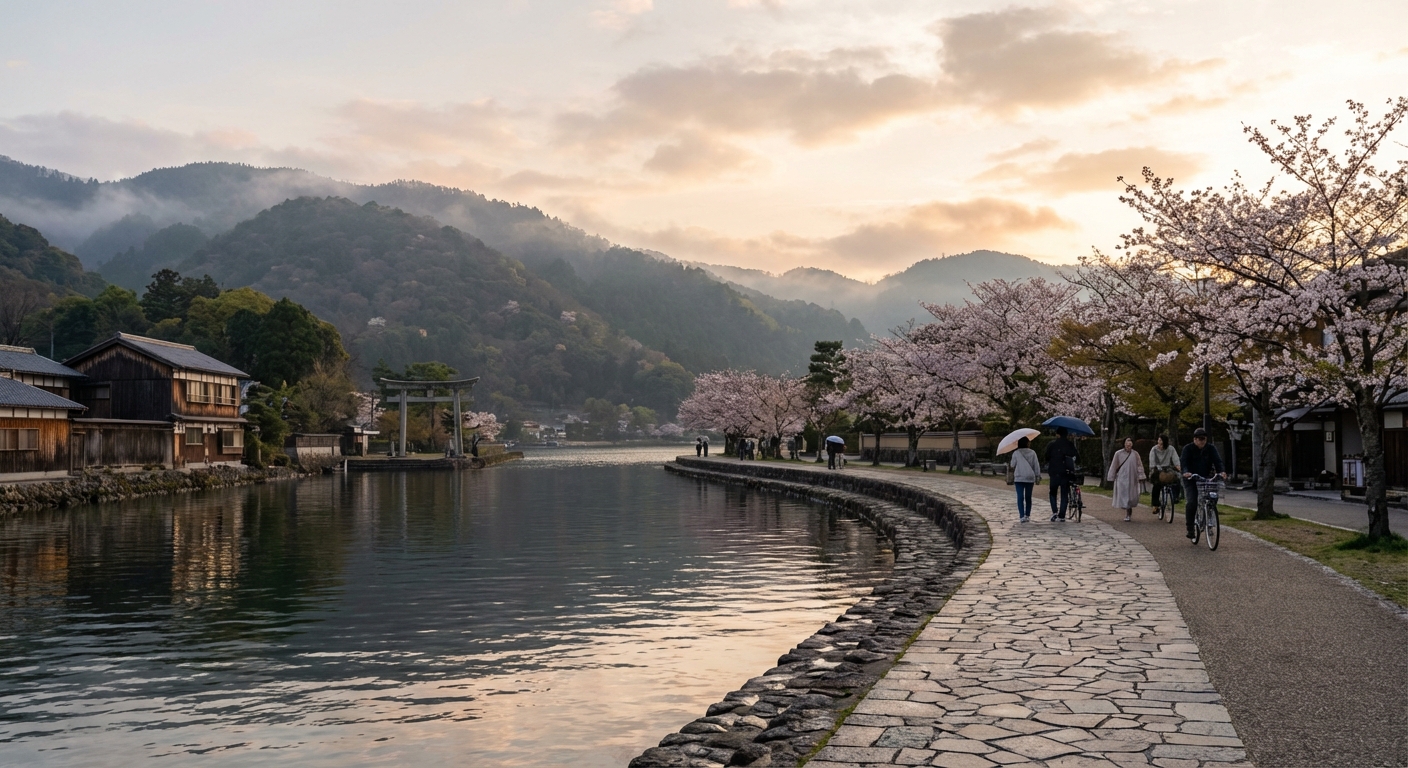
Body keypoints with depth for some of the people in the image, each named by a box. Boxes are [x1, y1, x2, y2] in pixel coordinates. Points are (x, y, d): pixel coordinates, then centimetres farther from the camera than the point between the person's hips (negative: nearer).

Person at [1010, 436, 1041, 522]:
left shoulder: (1016, 453, -2)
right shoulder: (1032, 453, 3)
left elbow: (1013, 466, 5)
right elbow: (1036, 465, 3)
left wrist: (1012, 477, 21)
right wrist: (1037, 476, 10)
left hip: (1019, 478, -2)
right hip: (1030, 478, 2)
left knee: (1020, 497, -7)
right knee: (1028, 497, 15)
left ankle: (1022, 516, -19)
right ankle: (1027, 515, 20)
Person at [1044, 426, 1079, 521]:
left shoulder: (1052, 444, -5)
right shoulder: (1071, 445, 3)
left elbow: (1047, 457, 0)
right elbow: (1075, 457, 8)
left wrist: (1049, 467, 15)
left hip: (1055, 473, -2)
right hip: (1067, 473, 2)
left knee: (1053, 493, 12)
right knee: (1064, 494, 8)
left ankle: (1054, 511, -8)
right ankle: (1062, 515, 5)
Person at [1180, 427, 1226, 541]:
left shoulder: (1211, 449, 3)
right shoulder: (1188, 449, -5)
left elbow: (1217, 461, -9)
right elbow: (1184, 462, -18)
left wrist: (1220, 471, -30)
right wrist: (1186, 472, -40)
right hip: (1191, 480, -3)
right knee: (1192, 502, -19)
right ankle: (1190, 530, -13)